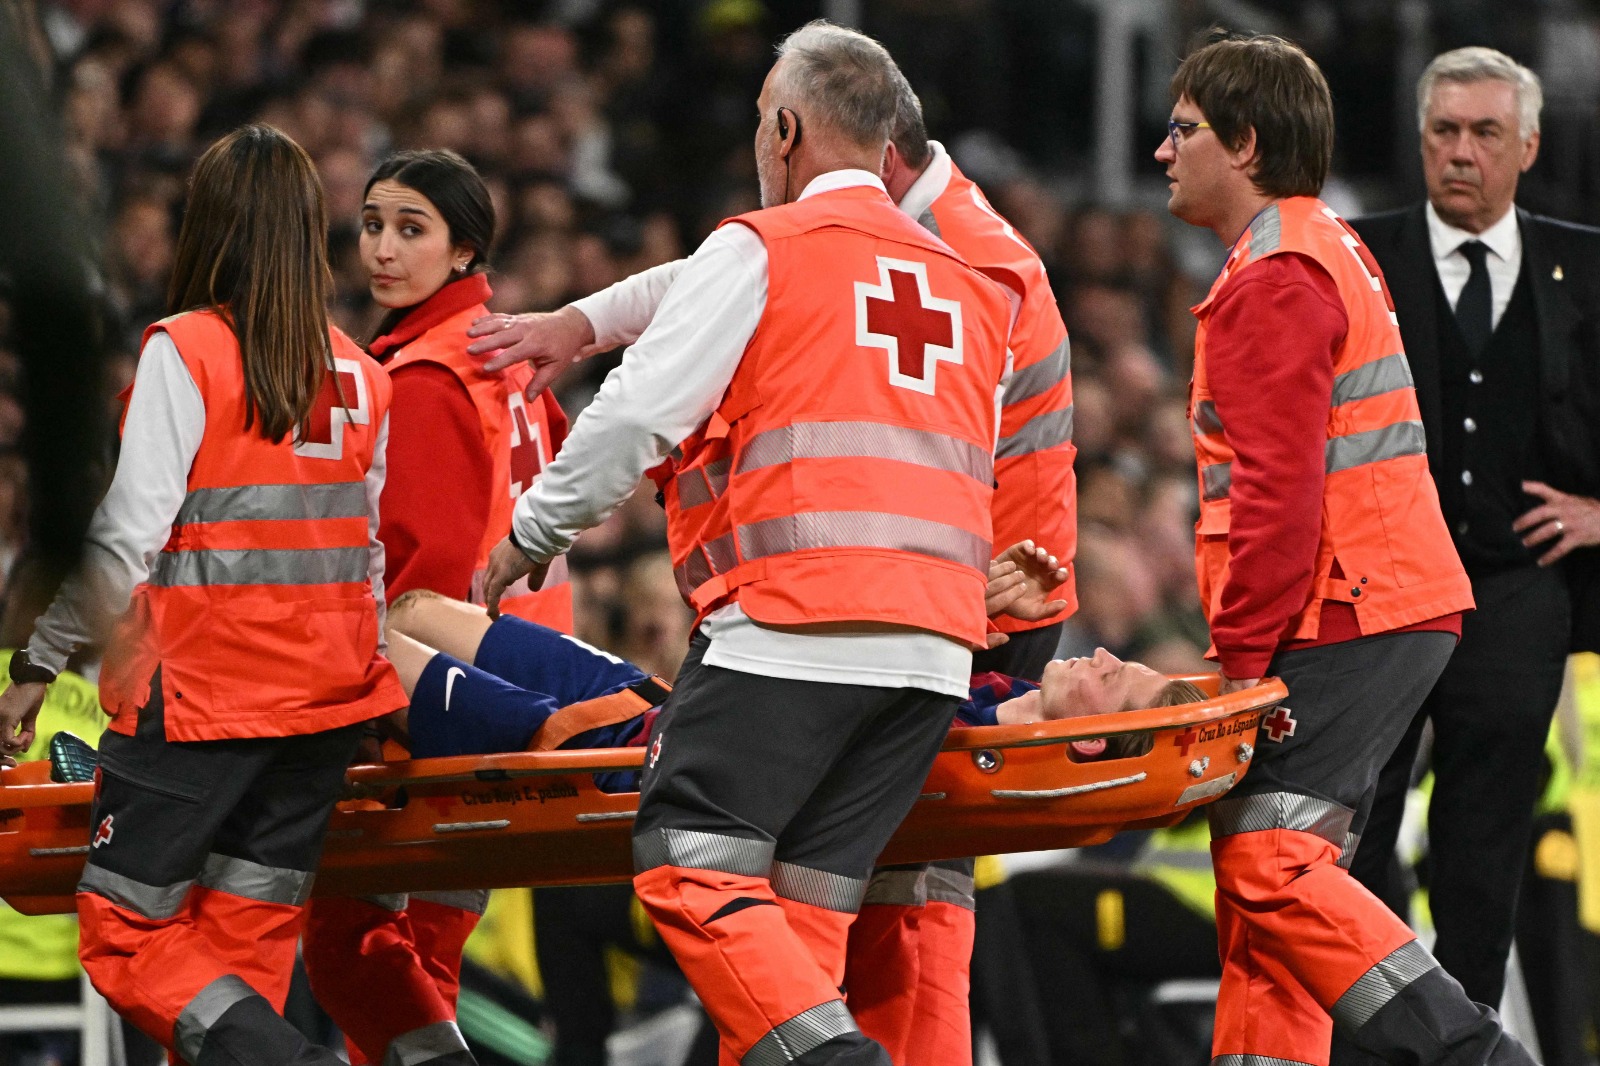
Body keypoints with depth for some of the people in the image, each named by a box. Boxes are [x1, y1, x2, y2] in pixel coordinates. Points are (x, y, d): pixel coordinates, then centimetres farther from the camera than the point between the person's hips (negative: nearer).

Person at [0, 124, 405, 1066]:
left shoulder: (186, 351, -10)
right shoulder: (361, 377, 8)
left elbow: (124, 535, -13)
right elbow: (370, 555, 14)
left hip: (199, 695, -6)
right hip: (326, 702, 6)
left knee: (125, 938, 0)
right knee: (248, 946, 8)